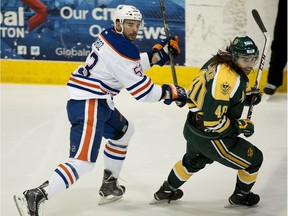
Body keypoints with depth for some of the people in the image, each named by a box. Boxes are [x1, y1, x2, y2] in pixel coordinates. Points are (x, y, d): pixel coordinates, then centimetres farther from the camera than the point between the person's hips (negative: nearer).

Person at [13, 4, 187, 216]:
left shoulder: (110, 36, 11)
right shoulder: (122, 49, -17)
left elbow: (133, 64, 26)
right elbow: (141, 90, -14)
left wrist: (160, 51, 16)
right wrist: (169, 92, -1)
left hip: (98, 101, 11)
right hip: (88, 105, -11)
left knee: (124, 131, 32)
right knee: (83, 161, -18)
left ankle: (109, 186, 35)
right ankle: (34, 197, -27)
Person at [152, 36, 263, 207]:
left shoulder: (218, 62, -1)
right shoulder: (229, 79, -30)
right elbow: (212, 120, -31)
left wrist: (247, 97, 7)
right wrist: (241, 126, -19)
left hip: (193, 129, 10)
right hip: (210, 137, -10)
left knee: (193, 161, 38)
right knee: (254, 159, 8)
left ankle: (166, 192, 55)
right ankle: (241, 196, 30)